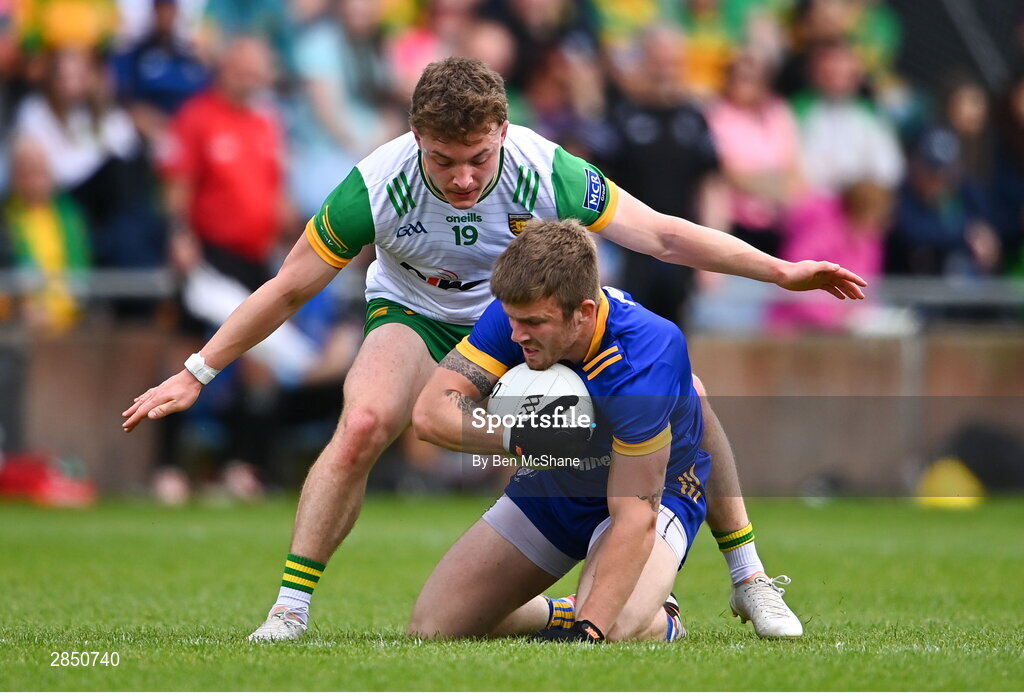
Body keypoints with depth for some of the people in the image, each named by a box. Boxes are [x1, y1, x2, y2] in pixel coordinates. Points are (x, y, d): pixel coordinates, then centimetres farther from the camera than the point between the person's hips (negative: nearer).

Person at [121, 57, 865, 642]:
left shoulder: (545, 171, -30)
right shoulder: (378, 185, -31)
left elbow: (662, 234, -23)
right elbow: (287, 290, -19)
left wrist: (780, 271, -27)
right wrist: (196, 374, -18)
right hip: (417, 316, -1)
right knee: (362, 423, -32)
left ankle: (749, 581, 4)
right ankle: (289, 611, -19)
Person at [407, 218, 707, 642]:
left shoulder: (643, 360, -38)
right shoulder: (518, 311, -24)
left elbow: (635, 517, -38)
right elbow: (430, 413, -25)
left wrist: (590, 629, -47)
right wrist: (518, 437, -43)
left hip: (655, 494, -5)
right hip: (549, 490, 5)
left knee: (609, 634, -34)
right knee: (431, 629, -2)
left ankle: (661, 622, 4)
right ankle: (563, 613, 26)